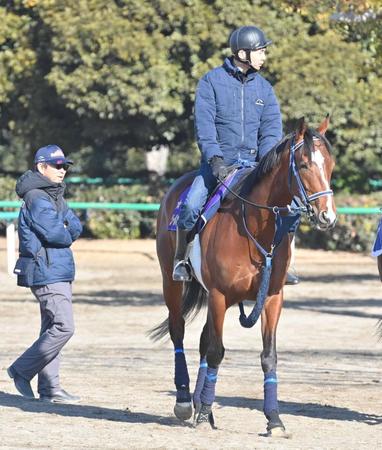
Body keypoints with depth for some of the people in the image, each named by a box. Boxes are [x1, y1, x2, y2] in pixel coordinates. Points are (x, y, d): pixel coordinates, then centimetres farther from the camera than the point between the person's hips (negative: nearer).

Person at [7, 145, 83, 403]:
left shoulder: (55, 196, 18)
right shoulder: (37, 198, -12)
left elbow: (76, 228, 10)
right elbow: (54, 233, -20)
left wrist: (64, 230, -9)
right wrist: (66, 234, 0)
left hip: (59, 272, 10)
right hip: (47, 272, -10)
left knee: (53, 329, 10)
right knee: (63, 327, -14)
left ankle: (50, 388, 12)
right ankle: (22, 371, -4)